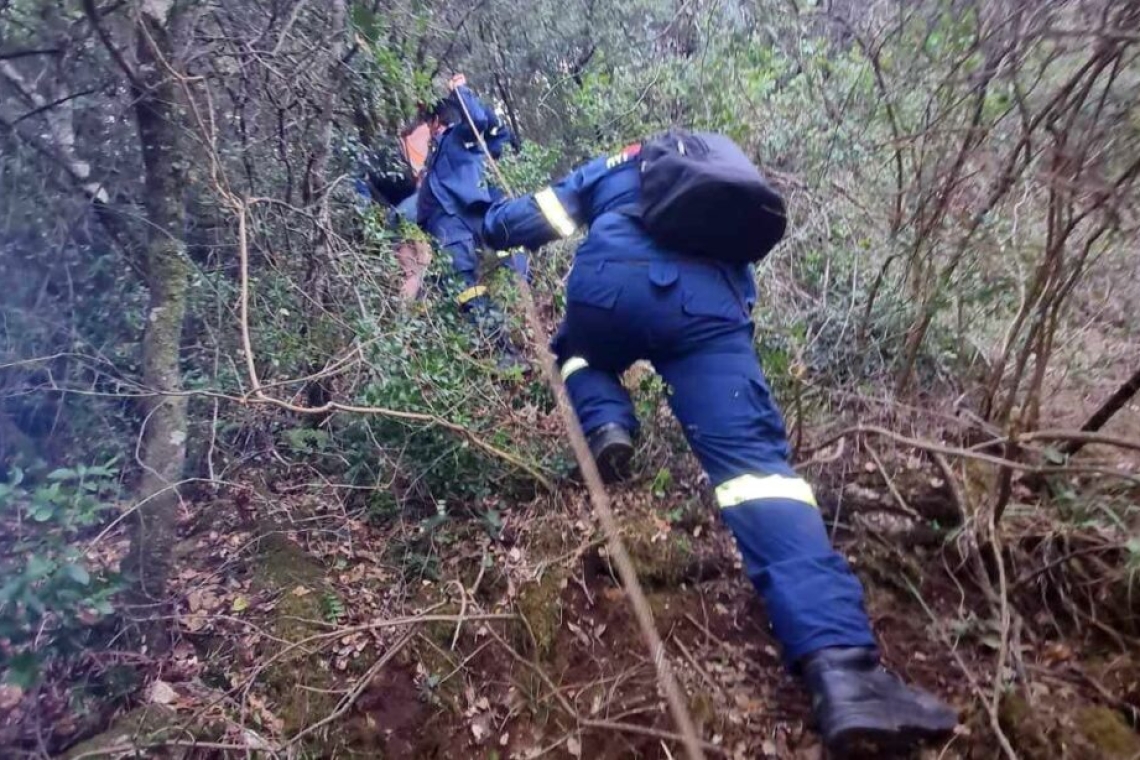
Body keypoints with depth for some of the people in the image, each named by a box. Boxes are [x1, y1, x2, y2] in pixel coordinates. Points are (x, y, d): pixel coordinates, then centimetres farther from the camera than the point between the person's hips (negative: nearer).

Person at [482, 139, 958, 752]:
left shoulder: (616, 166, 35)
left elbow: (518, 222, 30)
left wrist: (496, 224, 54)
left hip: (612, 283, 0)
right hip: (708, 298, 1)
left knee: (581, 354, 36)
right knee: (752, 454, -14)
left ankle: (605, 425, 2)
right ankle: (840, 663, -33)